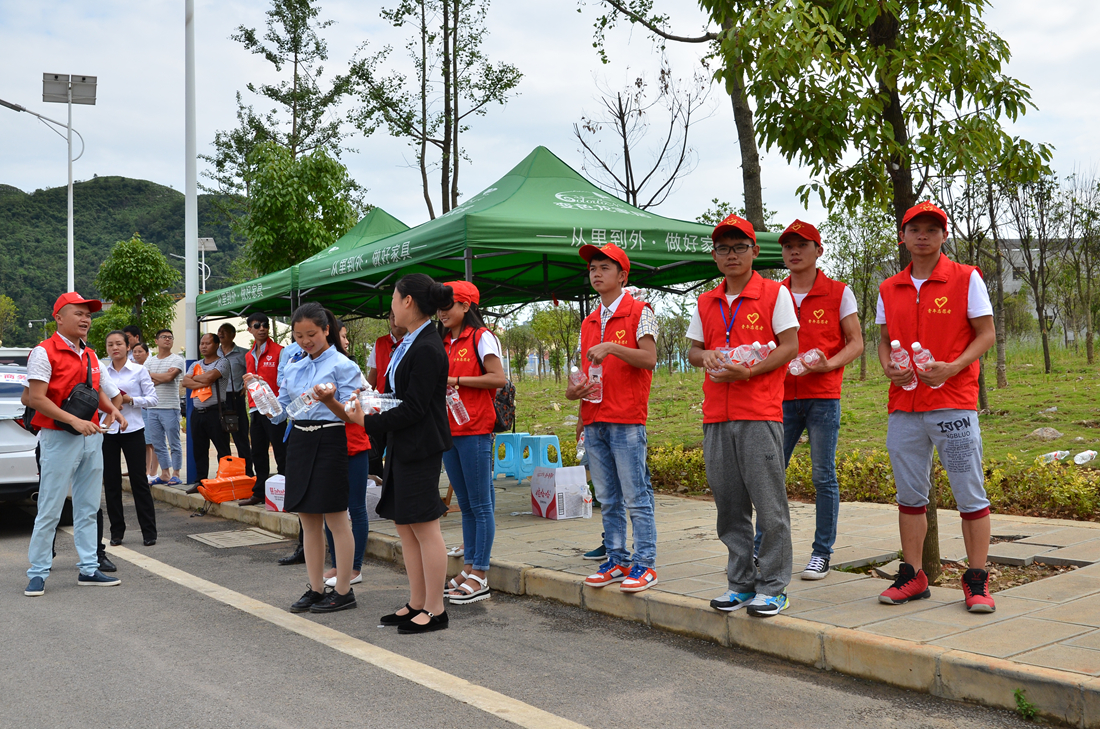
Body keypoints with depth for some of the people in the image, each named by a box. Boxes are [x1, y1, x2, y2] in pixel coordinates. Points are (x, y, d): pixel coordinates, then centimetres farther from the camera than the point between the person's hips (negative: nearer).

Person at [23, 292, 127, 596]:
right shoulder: (44, 352, -10)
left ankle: (89, 569, 18)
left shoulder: (90, 355, 14)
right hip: (59, 438, -7)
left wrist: (112, 409, 5)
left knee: (88, 508, 11)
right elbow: (36, 399, -16)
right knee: (50, 510, -2)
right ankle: (38, 573, 8)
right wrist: (74, 421, -23)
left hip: (92, 438, 7)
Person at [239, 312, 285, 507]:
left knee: (280, 453, -3)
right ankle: (259, 493, 19)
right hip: (255, 409, 7)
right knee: (258, 453, 12)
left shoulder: (278, 351, -5)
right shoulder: (249, 356, 16)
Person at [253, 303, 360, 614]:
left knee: (336, 518, -1)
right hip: (298, 441, 7)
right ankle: (315, 589, 19)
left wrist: (329, 401, -28)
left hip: (330, 440, -7)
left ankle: (343, 591, 7)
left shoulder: (342, 365, -6)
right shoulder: (294, 369, 14)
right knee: (308, 521, 10)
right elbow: (278, 413, 16)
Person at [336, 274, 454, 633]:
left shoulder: (427, 349, -18)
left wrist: (368, 422, -14)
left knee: (424, 527, -2)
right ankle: (417, 604, 23)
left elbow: (414, 408, -20)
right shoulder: (411, 342, 12)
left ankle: (435, 611, 8)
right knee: (404, 525, 14)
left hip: (420, 448, -10)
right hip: (404, 446, 10)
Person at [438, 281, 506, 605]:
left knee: (480, 505, -3)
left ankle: (480, 576, 0)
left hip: (474, 431, -8)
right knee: (465, 505, 12)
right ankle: (469, 568, 19)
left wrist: (456, 380, -13)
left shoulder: (481, 338, -5)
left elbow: (499, 378, -13)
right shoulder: (444, 344, 17)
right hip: (448, 430, 8)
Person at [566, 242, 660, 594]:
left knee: (636, 496, -5)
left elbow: (649, 358, -13)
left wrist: (612, 348, -23)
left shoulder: (640, 312, -1)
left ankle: (645, 564, 2)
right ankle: (616, 561, 19)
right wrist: (575, 389, 3)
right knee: (608, 498, 11)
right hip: (594, 420, 7)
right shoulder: (588, 323, 19)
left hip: (627, 420, -7)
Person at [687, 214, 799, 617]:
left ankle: (773, 587, 6)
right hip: (716, 417, 5)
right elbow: (693, 349, 20)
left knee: (769, 503, -3)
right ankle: (740, 583, 19)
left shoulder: (775, 293, 1)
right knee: (729, 504, 8)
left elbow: (790, 346, -3)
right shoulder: (706, 303, 15)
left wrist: (748, 371, -15)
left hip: (760, 414, -5)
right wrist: (704, 356, -4)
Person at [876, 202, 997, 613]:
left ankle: (977, 581, 8)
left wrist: (953, 368, -15)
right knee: (909, 495, 8)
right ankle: (912, 576, 17)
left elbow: (987, 334, 0)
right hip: (903, 407, 4)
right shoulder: (889, 289, 12)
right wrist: (888, 367, -3)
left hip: (954, 404, -4)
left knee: (970, 494, -1)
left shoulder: (966, 279, 1)